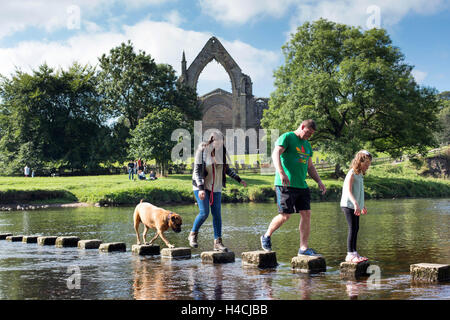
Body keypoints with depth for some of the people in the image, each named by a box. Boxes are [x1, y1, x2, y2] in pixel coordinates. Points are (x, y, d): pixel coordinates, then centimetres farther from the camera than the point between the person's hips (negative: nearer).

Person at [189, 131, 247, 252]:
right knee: (204, 213, -13)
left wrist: (239, 179, 17)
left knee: (217, 214, -2)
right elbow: (197, 170, -16)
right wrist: (201, 189, -25)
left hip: (215, 187, 4)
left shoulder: (221, 151, 2)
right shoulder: (202, 151, -12)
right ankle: (193, 235, 10)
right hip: (201, 186, -4)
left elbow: (227, 169, 17)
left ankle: (218, 242, 1)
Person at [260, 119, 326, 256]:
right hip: (286, 185, -8)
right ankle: (266, 236, 16)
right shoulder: (286, 137, -3)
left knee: (306, 214, -1)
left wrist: (319, 181, 14)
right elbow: (275, 154, -17)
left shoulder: (307, 145, 22)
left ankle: (304, 247, 4)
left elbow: (310, 166, 27)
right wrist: (281, 173, -31)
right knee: (285, 215, -7)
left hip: (302, 186, 8)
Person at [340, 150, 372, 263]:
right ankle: (350, 254, -9)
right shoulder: (352, 174, -13)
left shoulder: (360, 175, 15)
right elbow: (348, 191, -23)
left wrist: (362, 206, 31)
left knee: (356, 228, 11)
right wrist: (356, 204, -33)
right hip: (348, 205, -9)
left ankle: (354, 252, 18)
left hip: (355, 206, 9)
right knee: (352, 228, -11)